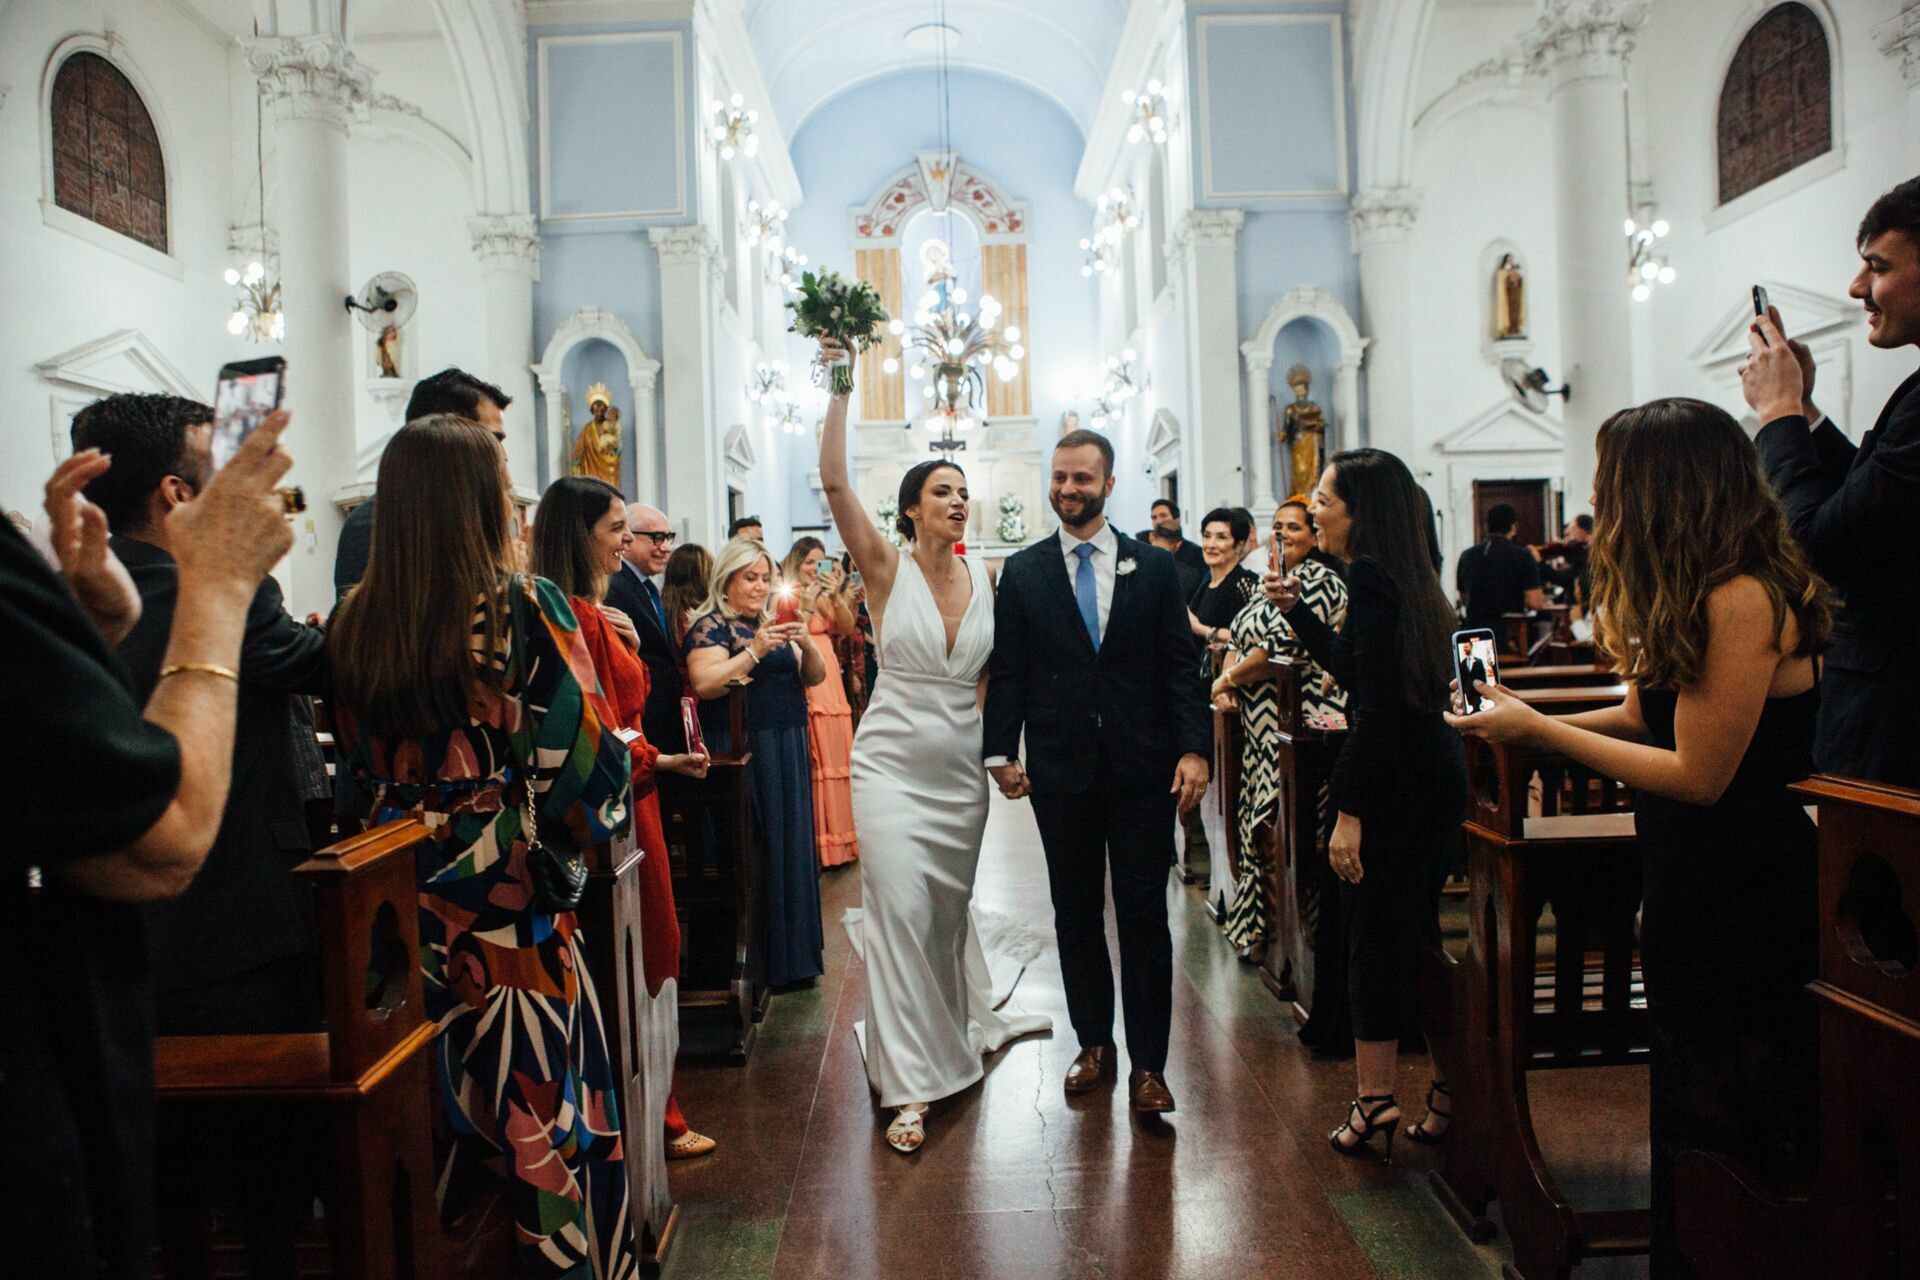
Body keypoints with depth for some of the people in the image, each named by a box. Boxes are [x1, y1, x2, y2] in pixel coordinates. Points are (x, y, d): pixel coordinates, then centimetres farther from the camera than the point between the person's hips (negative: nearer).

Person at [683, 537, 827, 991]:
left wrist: (806, 645, -6)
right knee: (758, 850, -6)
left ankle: (795, 950, 18)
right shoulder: (710, 626, -3)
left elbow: (814, 677, 13)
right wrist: (754, 652, -22)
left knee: (792, 844, 8)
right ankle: (762, 958, 5)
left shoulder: (772, 624, 17)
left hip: (787, 749, 7)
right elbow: (704, 684, -17)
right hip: (744, 751, -7)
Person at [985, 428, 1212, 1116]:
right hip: (1060, 771, 1)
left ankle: (1148, 1062, 14)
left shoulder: (1154, 567, 4)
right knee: (1075, 914, 12)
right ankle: (1094, 1044, 28)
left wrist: (1194, 749, -9)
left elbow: (1181, 666, 1)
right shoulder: (1022, 572, 5)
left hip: (1143, 770, -1)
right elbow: (1007, 671, 4)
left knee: (1144, 915, 3)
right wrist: (1001, 754, -4)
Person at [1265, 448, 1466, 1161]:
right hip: (1434, 773, 10)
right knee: (1413, 933, 18)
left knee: (1377, 937, 1)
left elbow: (1377, 705, -23)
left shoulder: (1372, 577, -17)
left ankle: (1375, 1100, 12)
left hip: (1397, 780, -10)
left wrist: (1349, 812, -21)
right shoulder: (1402, 575, 12)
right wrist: (1296, 611, 19)